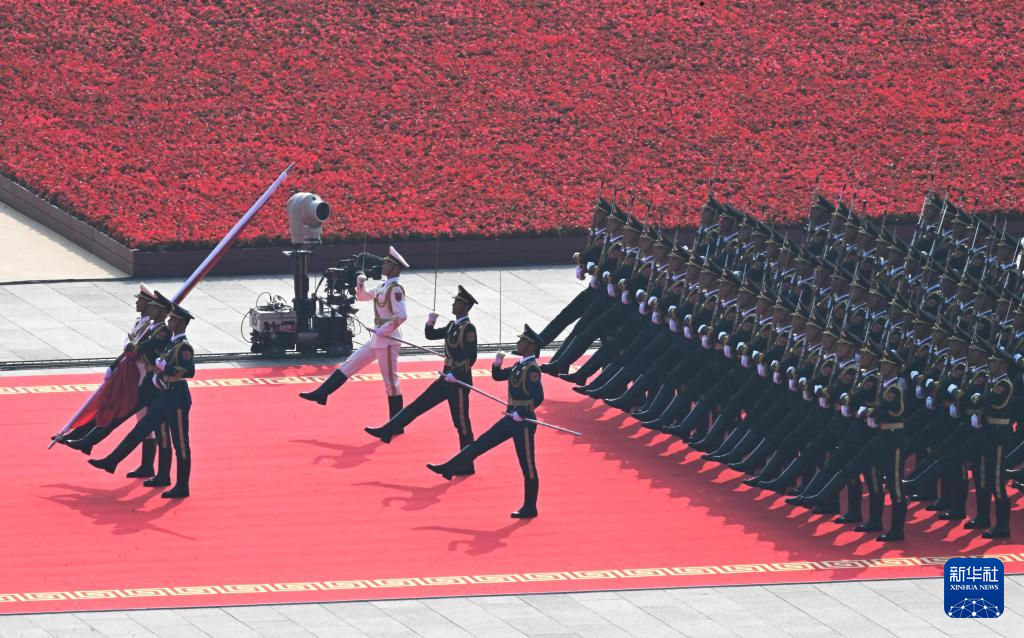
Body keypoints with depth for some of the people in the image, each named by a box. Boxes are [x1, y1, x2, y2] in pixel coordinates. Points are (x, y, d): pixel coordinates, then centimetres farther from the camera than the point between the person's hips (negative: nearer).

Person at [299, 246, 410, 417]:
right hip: (377, 340, 9)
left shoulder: (395, 289, -17)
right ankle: (321, 394, 14)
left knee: (390, 380, -2)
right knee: (348, 365, 10)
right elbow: (362, 296, 26)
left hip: (387, 341, -9)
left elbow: (401, 316, -27)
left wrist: (383, 330, -20)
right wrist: (360, 283, 6)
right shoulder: (384, 286, 12)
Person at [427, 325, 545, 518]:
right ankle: (449, 468, 21)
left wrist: (521, 414, -24)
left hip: (523, 423, -9)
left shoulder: (532, 369, -18)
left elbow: (538, 397, -26)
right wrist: (497, 364, 1)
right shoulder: (520, 365, 9)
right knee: (480, 444, 13)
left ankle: (530, 508, 8)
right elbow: (498, 376, 20)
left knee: (528, 467, 1)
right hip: (510, 421, 9)